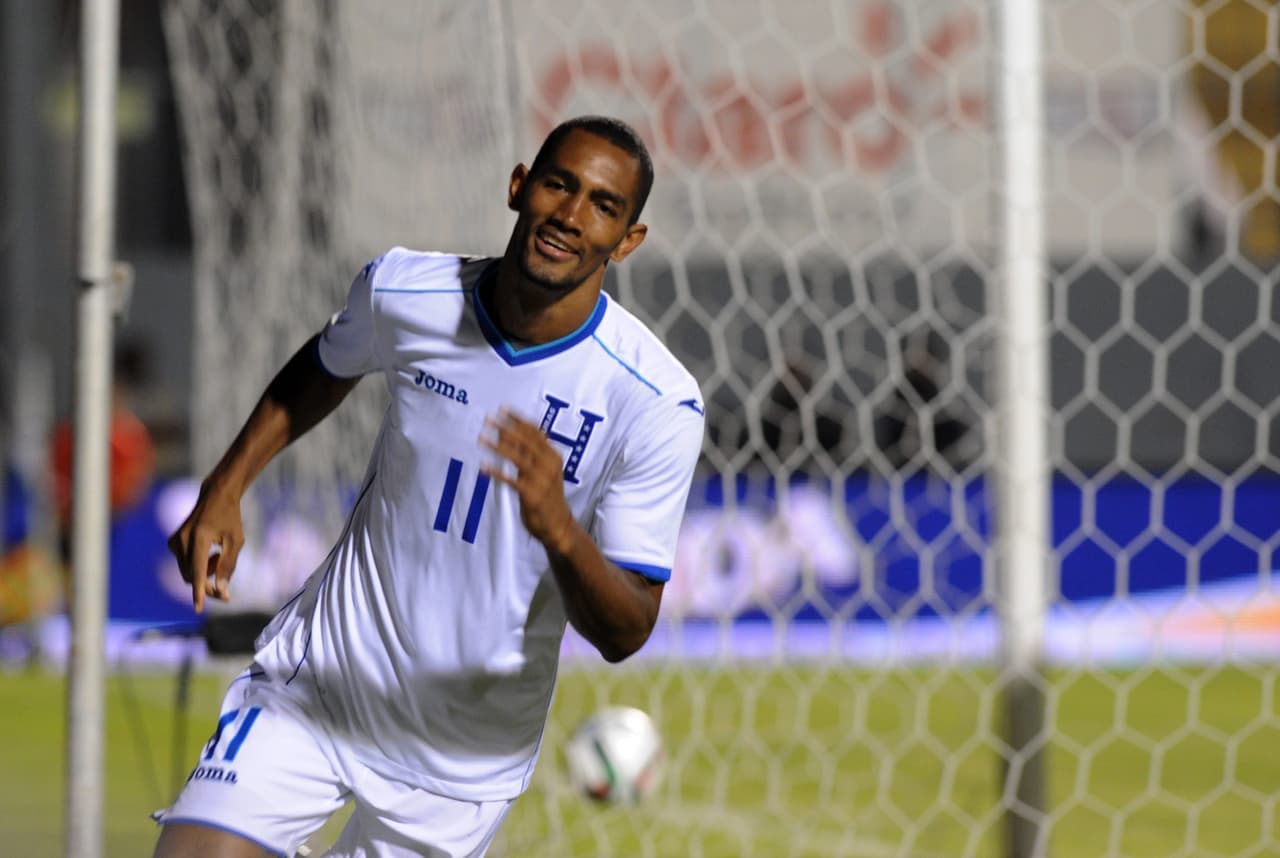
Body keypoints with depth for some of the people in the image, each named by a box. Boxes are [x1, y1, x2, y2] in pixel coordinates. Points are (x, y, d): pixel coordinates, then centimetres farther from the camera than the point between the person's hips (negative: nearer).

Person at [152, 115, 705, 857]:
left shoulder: (660, 404, -18)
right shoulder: (405, 292, -10)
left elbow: (625, 634, -18)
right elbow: (325, 369, 16)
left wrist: (558, 529, -37)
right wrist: (224, 490, 6)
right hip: (317, 682, 1)